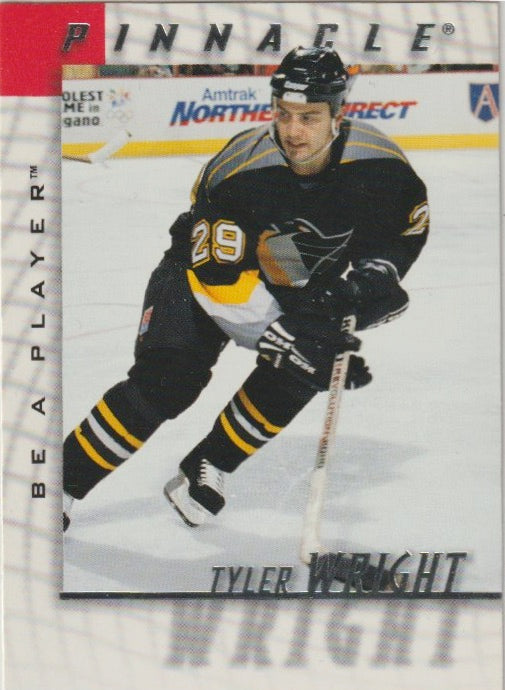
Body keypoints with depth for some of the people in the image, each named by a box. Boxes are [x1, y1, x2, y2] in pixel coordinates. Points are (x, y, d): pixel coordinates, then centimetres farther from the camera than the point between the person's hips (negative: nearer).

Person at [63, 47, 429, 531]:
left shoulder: (378, 163, -24)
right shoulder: (239, 171, -34)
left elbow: (406, 228, -3)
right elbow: (222, 282, -33)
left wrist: (370, 279, -21)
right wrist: (291, 336, -39)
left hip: (301, 284, 4)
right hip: (208, 266, -4)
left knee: (299, 371, -20)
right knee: (165, 383, -18)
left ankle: (206, 471, 2)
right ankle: (65, 482, -4)